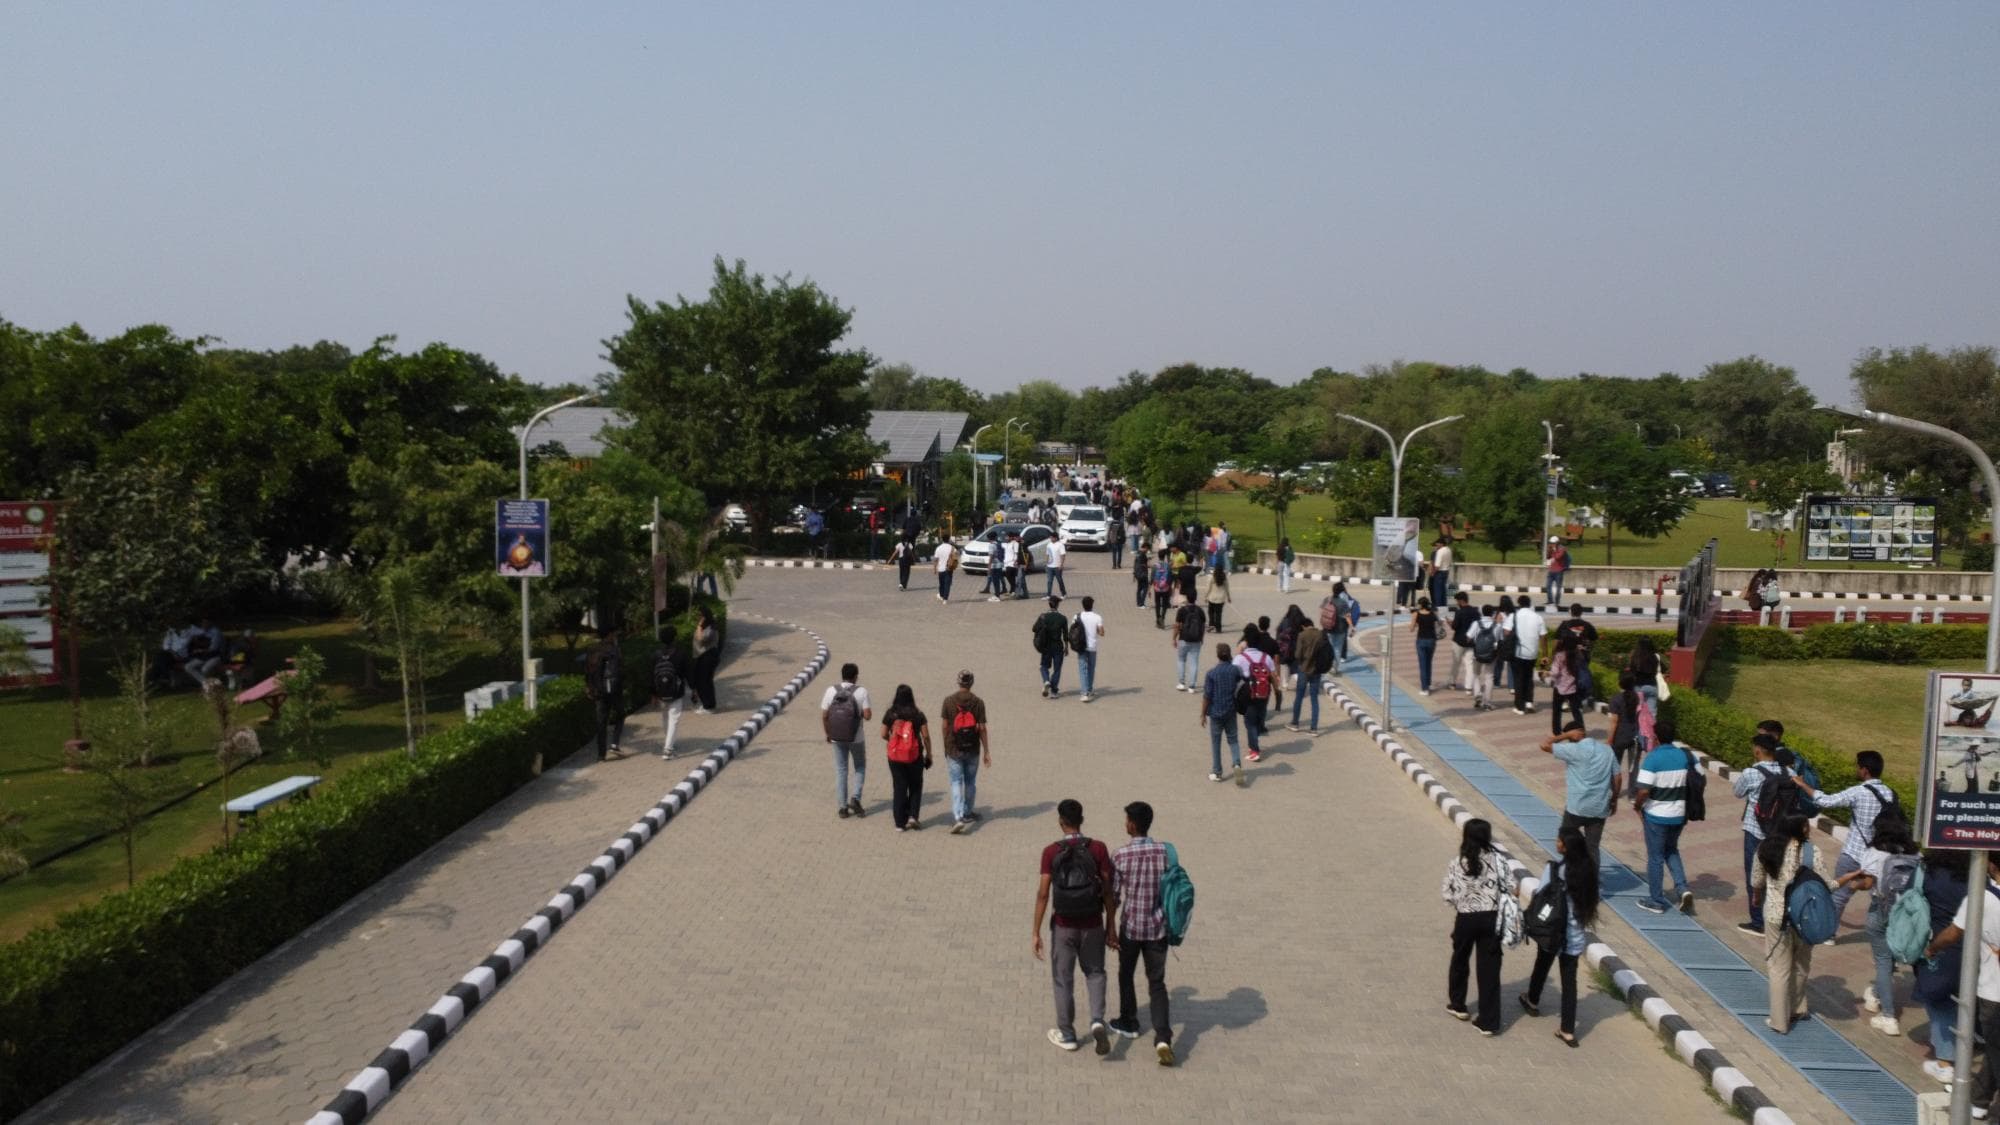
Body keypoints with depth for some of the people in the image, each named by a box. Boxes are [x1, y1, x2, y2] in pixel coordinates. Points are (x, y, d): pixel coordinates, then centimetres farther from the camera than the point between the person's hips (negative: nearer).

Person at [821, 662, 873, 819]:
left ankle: (842, 807, 12)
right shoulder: (861, 691, -13)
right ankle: (855, 798, 3)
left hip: (837, 738, 2)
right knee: (860, 767, 20)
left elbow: (824, 716, -4)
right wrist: (868, 711, 7)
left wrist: (827, 734, 10)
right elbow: (867, 716, -16)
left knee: (840, 771, 12)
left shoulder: (831, 691, -6)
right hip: (856, 738, -2)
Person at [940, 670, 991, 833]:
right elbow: (982, 728, -6)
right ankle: (967, 813, 30)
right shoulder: (978, 702, -6)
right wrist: (986, 751, 1)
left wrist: (946, 747, 12)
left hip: (954, 749, -1)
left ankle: (958, 817, -15)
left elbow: (945, 726, -1)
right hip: (972, 749, 1)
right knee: (970, 782, 17)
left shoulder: (948, 701, -5)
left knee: (956, 783, 0)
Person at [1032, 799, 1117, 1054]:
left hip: (1063, 927, -1)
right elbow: (1108, 891, -5)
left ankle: (1067, 1035, 22)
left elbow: (1043, 894, -11)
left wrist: (1036, 933, -4)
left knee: (1063, 979, 14)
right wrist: (1110, 927, 5)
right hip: (1093, 925, 1)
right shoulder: (1098, 849, -8)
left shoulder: (1051, 852, -10)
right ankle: (1097, 1021, 0)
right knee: (1095, 973, 20)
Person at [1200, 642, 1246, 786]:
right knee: (1233, 740, 14)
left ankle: (1217, 772, 16)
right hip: (1231, 712, 3)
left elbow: (1206, 696, -12)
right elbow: (1243, 679, 15)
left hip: (1215, 713, -2)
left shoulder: (1212, 673, -14)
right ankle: (1237, 764, -9)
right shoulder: (1235, 670, -6)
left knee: (1215, 743, 10)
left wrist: (1203, 714, -3)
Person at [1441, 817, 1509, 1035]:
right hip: (1491, 919, 0)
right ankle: (1489, 1022, 7)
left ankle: (1457, 1004, 42)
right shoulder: (1496, 860, -8)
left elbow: (1448, 897, -6)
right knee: (1489, 968, 5)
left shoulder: (1457, 863, -8)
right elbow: (1507, 889, -8)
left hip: (1466, 919, 0)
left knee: (1460, 961, 24)